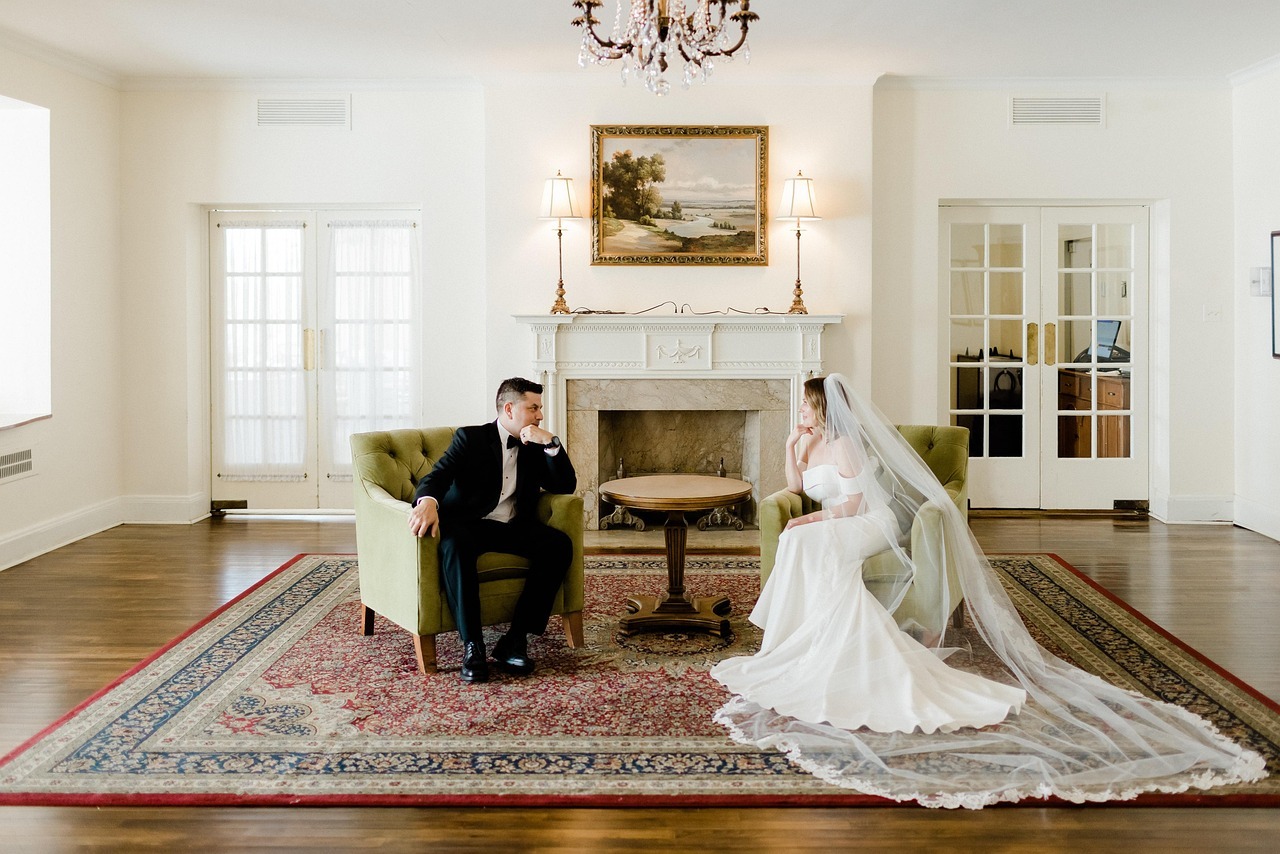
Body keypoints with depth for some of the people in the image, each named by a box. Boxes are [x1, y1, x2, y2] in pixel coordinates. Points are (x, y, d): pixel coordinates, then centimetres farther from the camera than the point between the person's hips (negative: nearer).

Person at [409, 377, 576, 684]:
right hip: (470, 523, -4)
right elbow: (439, 475, -13)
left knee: (559, 544, -24)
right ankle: (472, 645, -33)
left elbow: (566, 486, 6)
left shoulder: (536, 447, 15)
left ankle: (515, 640, -24)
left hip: (515, 528, 4)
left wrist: (551, 443, -8)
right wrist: (428, 502, -38)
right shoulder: (470, 437, 2)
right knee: (454, 546, -38)